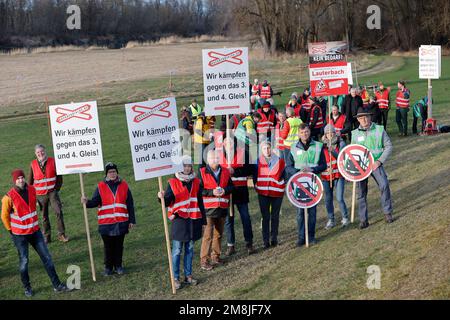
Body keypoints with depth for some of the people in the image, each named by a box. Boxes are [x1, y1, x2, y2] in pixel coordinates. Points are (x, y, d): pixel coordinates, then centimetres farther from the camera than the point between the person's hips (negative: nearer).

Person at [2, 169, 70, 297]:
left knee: (46, 257, 5)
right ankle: (27, 287, 25)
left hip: (35, 231, 5)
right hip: (20, 235, -5)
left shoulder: (32, 190, -3)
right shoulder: (9, 197, -18)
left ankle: (57, 285, 12)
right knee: (24, 261, 6)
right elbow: (4, 216, -4)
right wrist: (11, 230, 3)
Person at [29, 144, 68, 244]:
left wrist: (57, 188, 0)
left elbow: (59, 176, 4)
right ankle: (46, 236, 17)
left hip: (52, 192, -1)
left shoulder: (53, 161, -4)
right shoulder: (33, 164, -1)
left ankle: (61, 234, -3)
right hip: (40, 194, 1)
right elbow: (30, 180, 8)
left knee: (59, 212, -12)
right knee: (44, 216, 8)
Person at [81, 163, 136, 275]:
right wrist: (87, 202, -28)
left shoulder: (124, 185, 4)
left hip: (121, 223, 1)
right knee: (108, 246, 7)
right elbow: (95, 201, -6)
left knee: (119, 245, 10)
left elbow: (130, 204, 7)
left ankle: (118, 266, 23)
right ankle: (108, 267, 20)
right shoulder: (101, 186, 0)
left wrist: (131, 220, 5)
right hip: (106, 223, -1)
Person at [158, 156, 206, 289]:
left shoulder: (196, 182, 8)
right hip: (179, 220, -4)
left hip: (193, 221, 4)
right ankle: (176, 278, 8)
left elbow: (200, 203, 13)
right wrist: (162, 197, -30)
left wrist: (203, 221, 14)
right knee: (177, 251, 0)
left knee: (190, 249, 13)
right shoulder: (173, 183, -5)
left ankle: (188, 275, 23)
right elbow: (167, 202, -8)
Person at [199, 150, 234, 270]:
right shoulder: (202, 172, -3)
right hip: (208, 208, -5)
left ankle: (216, 256, 26)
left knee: (219, 233, 13)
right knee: (207, 234, -8)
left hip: (222, 208, 5)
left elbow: (231, 186, 13)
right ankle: (204, 260, -3)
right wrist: (212, 192, -18)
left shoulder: (225, 172, 10)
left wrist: (225, 190, -8)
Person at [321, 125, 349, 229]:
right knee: (328, 199, 8)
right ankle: (331, 220, 21)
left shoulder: (341, 143, -1)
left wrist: (332, 151, -28)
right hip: (326, 175, 2)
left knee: (339, 198, -8)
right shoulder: (322, 145, 3)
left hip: (338, 174, -2)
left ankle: (345, 218, 12)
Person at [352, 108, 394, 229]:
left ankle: (387, 212, -4)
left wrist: (379, 161, -11)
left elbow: (388, 146, -1)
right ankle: (363, 219, 13)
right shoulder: (355, 133, 4)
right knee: (362, 192, 3)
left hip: (376, 164, -2)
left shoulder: (379, 129, -3)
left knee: (384, 185, -21)